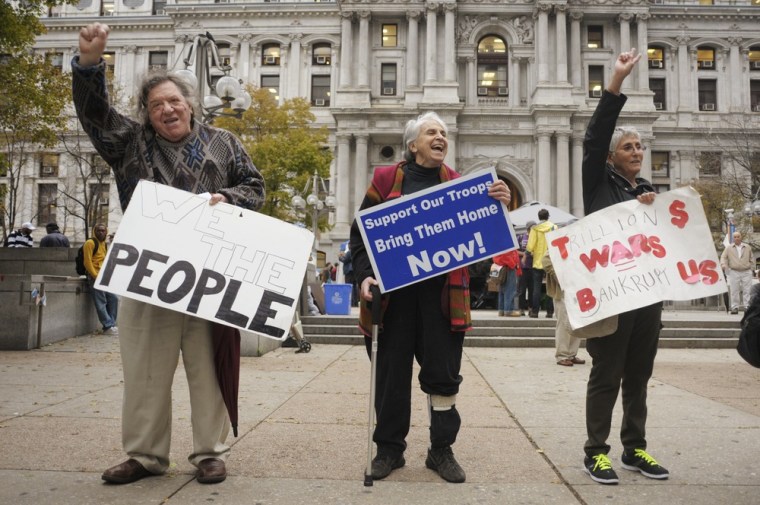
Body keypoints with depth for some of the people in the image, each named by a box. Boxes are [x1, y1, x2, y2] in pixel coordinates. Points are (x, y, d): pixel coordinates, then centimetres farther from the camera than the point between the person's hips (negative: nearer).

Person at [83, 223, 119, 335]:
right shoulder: (90, 243, -6)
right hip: (95, 277, -8)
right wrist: (96, 276, -15)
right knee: (101, 303, -6)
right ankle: (108, 327, -5)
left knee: (113, 298, 5)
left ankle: (111, 325, 12)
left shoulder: (104, 244, 19)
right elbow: (87, 262, -13)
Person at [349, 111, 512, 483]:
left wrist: (497, 206, -13)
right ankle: (389, 448, 23)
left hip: (442, 292, 2)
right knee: (391, 373, 7)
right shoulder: (386, 180, 5)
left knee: (443, 372, 6)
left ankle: (441, 450, 22)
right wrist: (365, 276, -11)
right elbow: (361, 233, 4)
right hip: (393, 290, -1)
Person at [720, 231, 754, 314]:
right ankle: (735, 307, 3)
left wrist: (752, 268, 9)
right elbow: (723, 257, 7)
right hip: (734, 272, -1)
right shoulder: (729, 248, 8)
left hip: (746, 272, 1)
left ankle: (747, 307, 1)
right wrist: (723, 264, -12)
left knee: (747, 290, -3)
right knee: (734, 291, -2)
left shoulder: (747, 247, 11)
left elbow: (752, 258, 16)